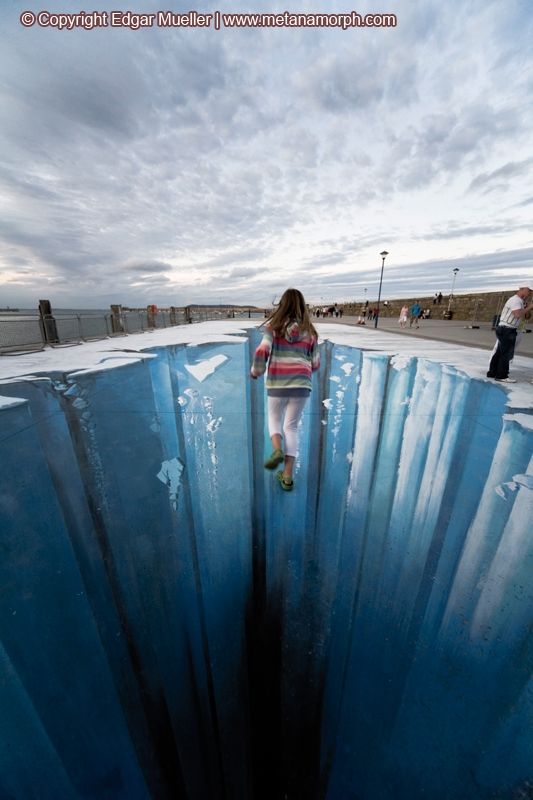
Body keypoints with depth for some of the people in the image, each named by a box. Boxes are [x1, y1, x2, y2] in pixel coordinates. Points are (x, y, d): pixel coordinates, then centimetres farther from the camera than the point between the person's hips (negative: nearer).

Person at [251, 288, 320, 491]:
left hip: (277, 384, -1)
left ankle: (277, 450, -7)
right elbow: (315, 364, 10)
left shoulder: (274, 326, 1)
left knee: (274, 421, 22)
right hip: (301, 385, 2)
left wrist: (256, 370, 6)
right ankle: (287, 476, 11)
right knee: (291, 427, 11)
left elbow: (261, 352, -12)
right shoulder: (309, 331, 7)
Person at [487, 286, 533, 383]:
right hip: (506, 329, -10)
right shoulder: (515, 300, -12)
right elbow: (518, 314, -26)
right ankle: (501, 376, -3)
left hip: (506, 330, 10)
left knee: (500, 352, 11)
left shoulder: (521, 301, 19)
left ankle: (492, 372, 16)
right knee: (506, 353, -7)